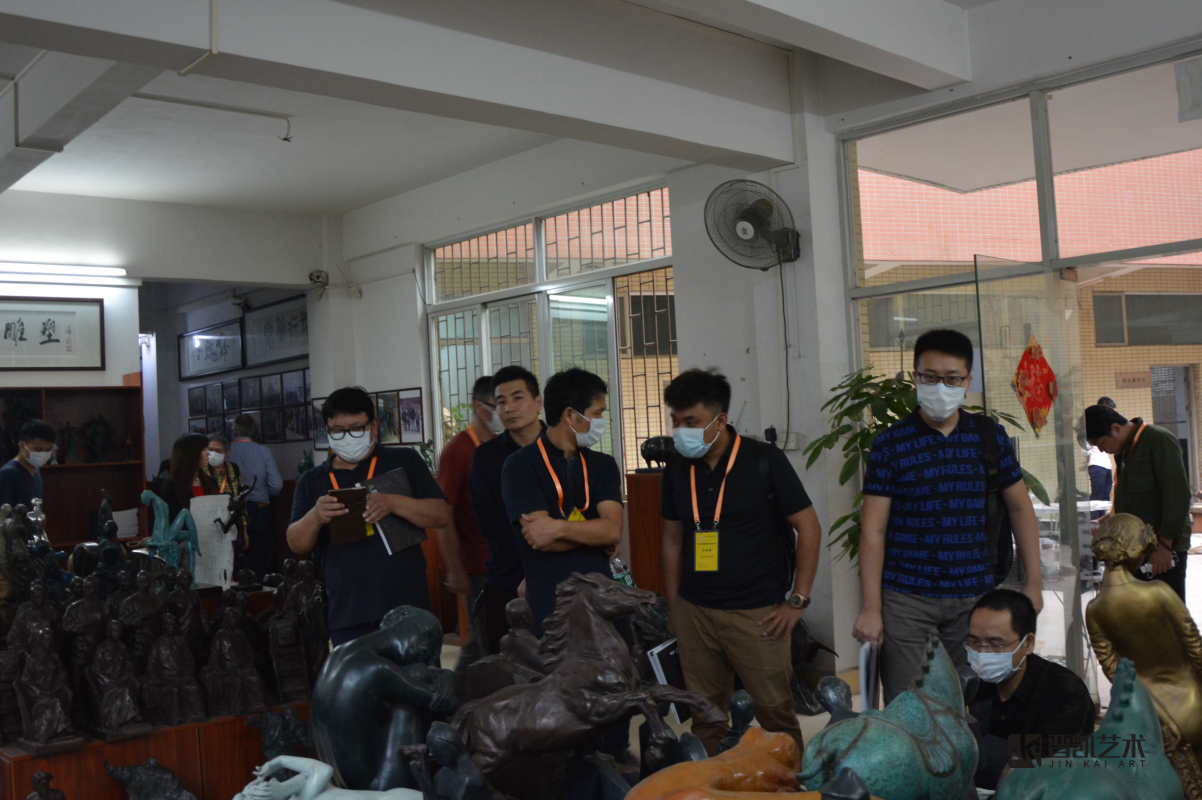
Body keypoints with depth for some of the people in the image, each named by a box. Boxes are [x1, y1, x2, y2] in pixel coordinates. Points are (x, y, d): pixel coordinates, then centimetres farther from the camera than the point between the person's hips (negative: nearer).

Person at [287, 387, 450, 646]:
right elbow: (296, 543, 6)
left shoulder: (404, 461, 7)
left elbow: (442, 514, -1)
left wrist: (392, 503, -18)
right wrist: (315, 517, -16)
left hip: (406, 606, -2)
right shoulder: (311, 482, 14)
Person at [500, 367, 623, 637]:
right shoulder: (520, 466, -5)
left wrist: (559, 528, -16)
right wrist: (594, 531, -6)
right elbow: (541, 540, -15)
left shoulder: (603, 465, 10)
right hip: (549, 607, -4)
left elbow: (614, 530, -5)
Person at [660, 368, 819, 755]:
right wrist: (673, 607, 12)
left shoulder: (765, 461, -7)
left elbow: (809, 528, -4)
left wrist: (797, 601, -8)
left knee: (775, 712, 1)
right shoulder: (678, 468, 6)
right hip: (694, 613, 4)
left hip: (758, 613, -4)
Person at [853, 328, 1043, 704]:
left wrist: (1033, 582, 7)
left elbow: (1019, 507, 13)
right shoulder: (891, 443, -3)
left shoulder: (989, 435, 6)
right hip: (906, 600, -2)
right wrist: (871, 609, -9)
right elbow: (873, 529, -4)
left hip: (974, 597, 3)